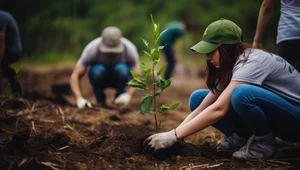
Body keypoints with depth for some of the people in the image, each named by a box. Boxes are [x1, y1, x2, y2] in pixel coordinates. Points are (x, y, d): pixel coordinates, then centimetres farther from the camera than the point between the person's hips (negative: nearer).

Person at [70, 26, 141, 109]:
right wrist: (79, 98, -41)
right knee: (97, 71, -35)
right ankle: (100, 99, -6)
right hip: (100, 78, 0)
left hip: (119, 79, 0)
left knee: (122, 69, -34)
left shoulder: (130, 49, -27)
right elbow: (75, 76, -26)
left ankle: (119, 98, -6)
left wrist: (128, 94, -37)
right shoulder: (92, 49, -29)